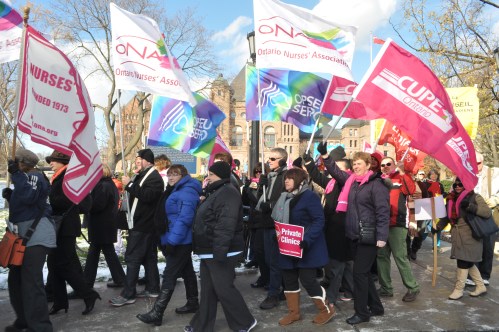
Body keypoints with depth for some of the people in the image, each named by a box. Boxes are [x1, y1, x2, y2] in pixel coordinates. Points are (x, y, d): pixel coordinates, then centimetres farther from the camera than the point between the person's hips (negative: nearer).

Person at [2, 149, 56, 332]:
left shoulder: (35, 176, -11)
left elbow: (28, 197, -28)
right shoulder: (25, 177, 17)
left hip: (36, 235, -10)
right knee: (15, 280, 16)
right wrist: (10, 195, 7)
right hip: (23, 235, 10)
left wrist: (16, 174, -21)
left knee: (31, 282, -12)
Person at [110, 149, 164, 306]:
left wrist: (129, 185, -24)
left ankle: (128, 294, -3)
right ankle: (152, 289, 21)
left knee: (132, 257, -8)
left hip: (142, 226, -10)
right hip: (142, 224, 10)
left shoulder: (154, 177, -13)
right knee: (149, 257, 13)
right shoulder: (143, 175, 18)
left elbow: (147, 195, -27)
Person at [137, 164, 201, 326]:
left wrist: (172, 240, -27)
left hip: (180, 241, -10)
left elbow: (184, 219, -26)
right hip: (180, 240, 10)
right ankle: (193, 303, 28)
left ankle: (156, 314, -4)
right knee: (187, 271, 17)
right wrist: (168, 239, 19)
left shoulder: (187, 192, -17)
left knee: (169, 275, -8)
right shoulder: (176, 191, 16)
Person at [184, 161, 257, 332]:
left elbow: (226, 225, -27)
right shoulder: (216, 192, 16)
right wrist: (203, 248, 24)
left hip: (219, 251, -10)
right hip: (209, 251, 10)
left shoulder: (228, 193, -17)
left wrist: (220, 251, -31)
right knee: (208, 289, 15)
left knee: (223, 289, -3)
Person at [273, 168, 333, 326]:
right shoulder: (285, 197, 9)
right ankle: (294, 312, 26)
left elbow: (319, 220, -21)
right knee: (289, 279, 11)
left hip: (307, 247, -8)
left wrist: (306, 239, -30)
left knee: (307, 279, -4)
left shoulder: (309, 196, -15)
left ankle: (326, 310, 17)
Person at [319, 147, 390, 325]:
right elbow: (335, 171, 18)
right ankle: (376, 307, 32)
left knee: (359, 273, -2)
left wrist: (382, 236, -22)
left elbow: (383, 212, -16)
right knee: (364, 273, 16)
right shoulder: (350, 180, 9)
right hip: (354, 236, 7)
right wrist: (324, 155, 5)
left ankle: (362, 312, 13)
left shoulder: (376, 184, -11)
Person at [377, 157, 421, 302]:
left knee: (400, 256, -6)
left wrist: (402, 172, -21)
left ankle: (412, 288, 8)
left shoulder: (401, 179, 2)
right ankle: (385, 288, 20)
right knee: (382, 256, 9)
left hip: (397, 224, -5)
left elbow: (411, 189, -18)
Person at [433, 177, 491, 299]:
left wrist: (470, 206, -23)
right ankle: (481, 287, 28)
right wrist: (437, 227, 10)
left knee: (463, 262, -3)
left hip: (470, 236, -6)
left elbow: (488, 212, -13)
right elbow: (447, 216, 21)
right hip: (458, 237, 6)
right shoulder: (452, 199, 14)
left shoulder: (475, 197, -4)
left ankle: (459, 289, 7)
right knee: (468, 263, 13)